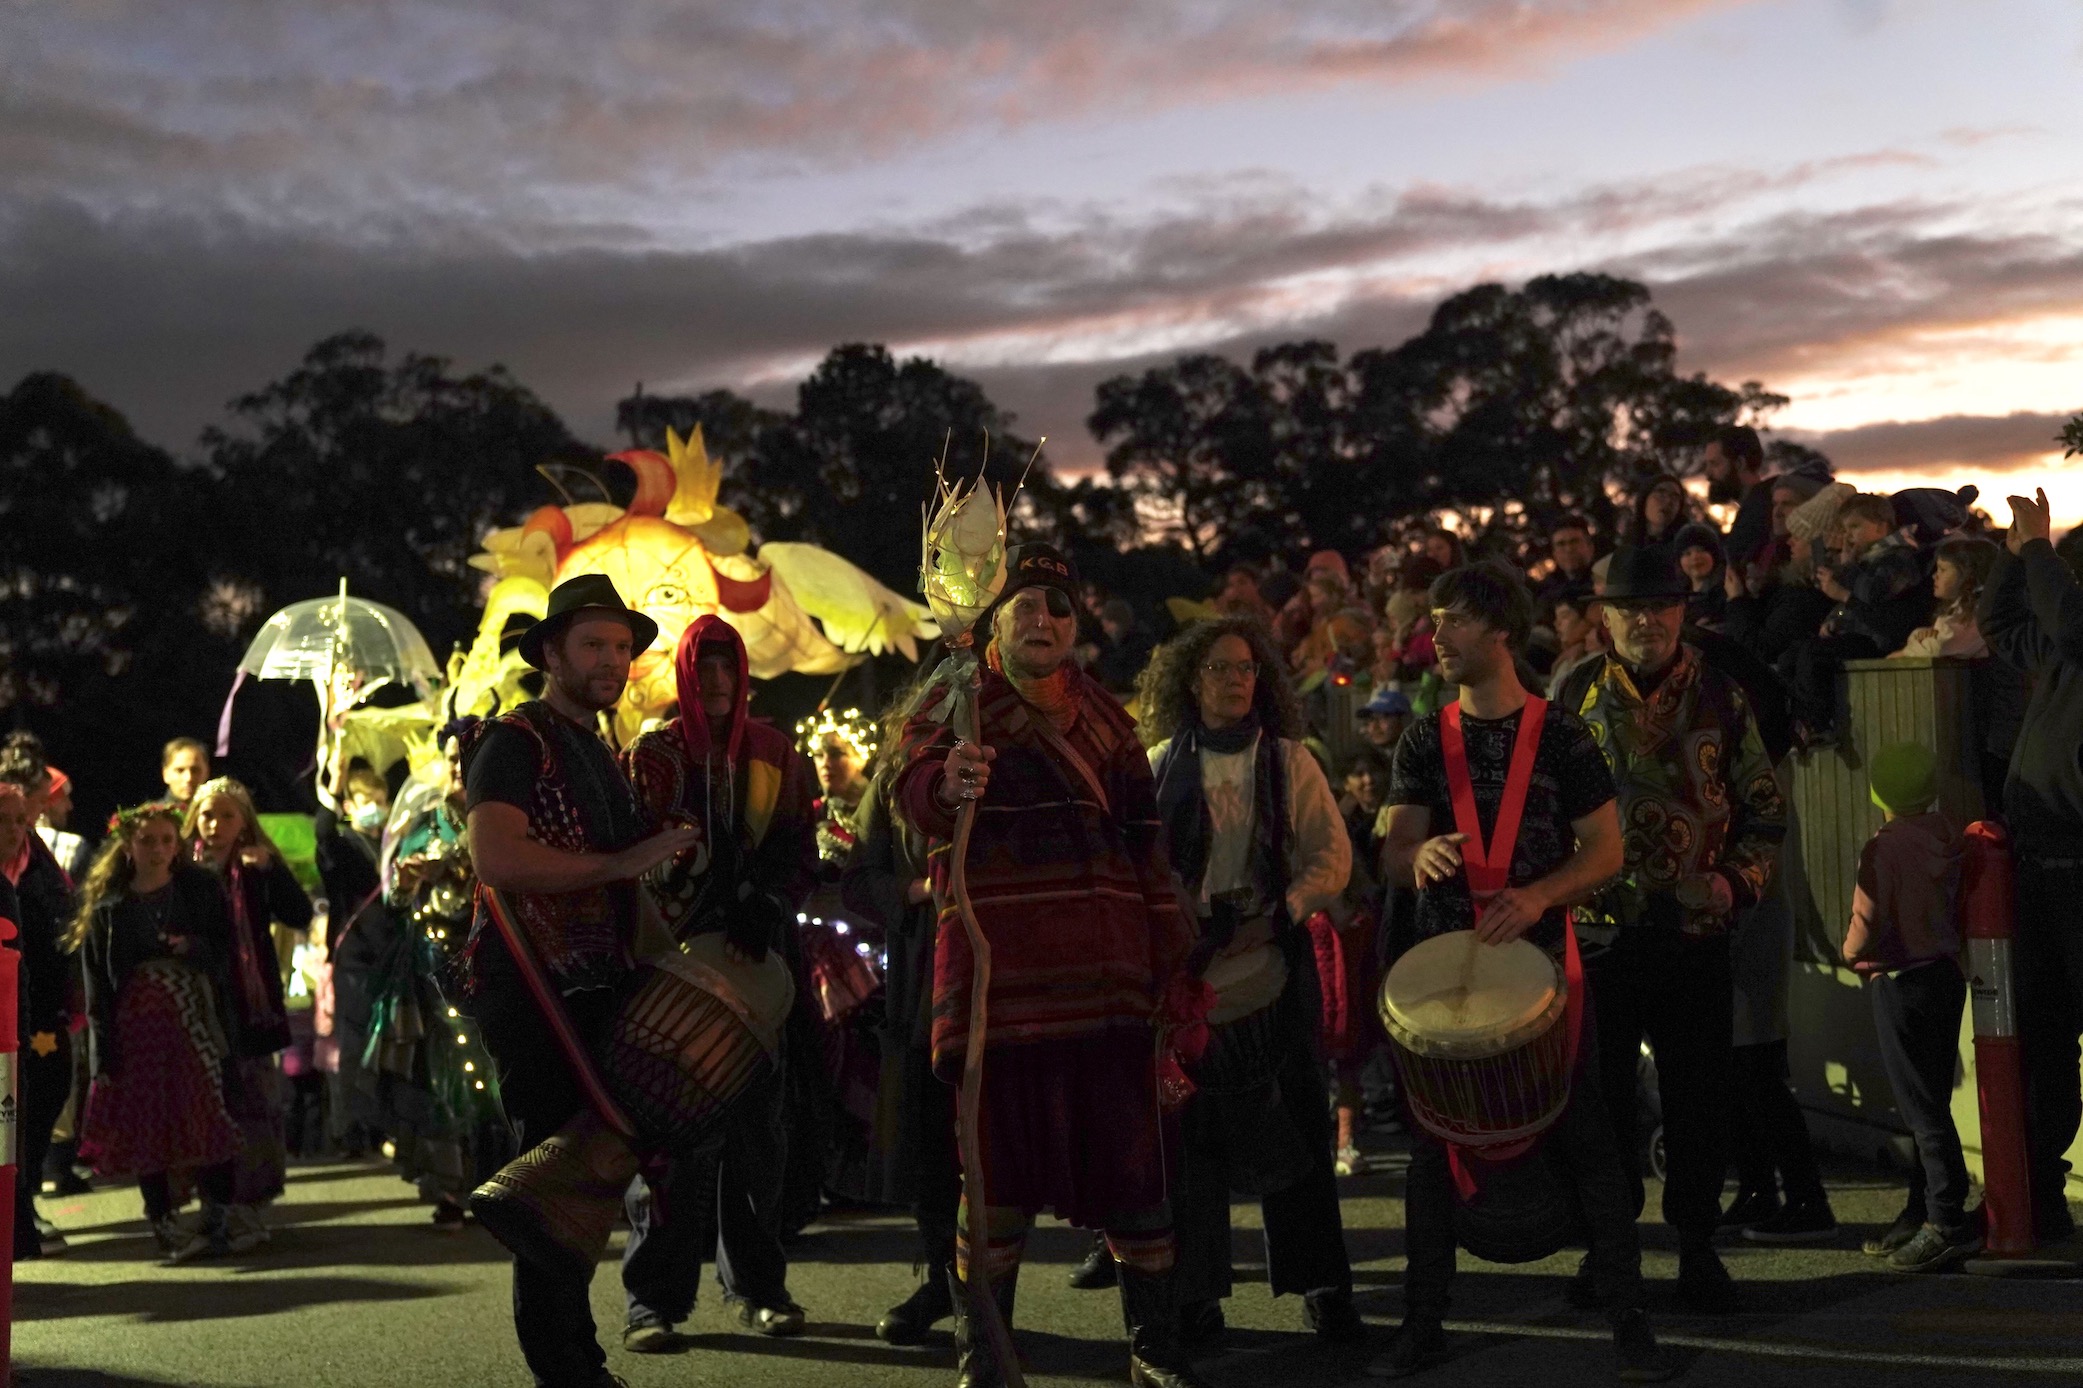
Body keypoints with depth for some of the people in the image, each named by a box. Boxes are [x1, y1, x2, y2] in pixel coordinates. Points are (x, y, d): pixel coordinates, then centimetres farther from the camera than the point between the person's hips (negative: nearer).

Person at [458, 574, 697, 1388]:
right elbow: (496, 859, -23)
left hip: (595, 991, 9)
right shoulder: (514, 741, -7)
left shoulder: (603, 756, 20)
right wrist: (624, 862, -21)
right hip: (531, 989, -8)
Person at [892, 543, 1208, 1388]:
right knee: (1002, 1161, -1)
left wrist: (1173, 961, 10)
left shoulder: (1104, 717, 17)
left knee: (1131, 1158, 2)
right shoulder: (957, 704, 4)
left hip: (1107, 970, 3)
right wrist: (946, 785, -42)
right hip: (1001, 967, -3)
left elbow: (1144, 843, 17)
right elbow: (915, 789, -17)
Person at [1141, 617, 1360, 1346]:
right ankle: (1196, 1293, 11)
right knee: (1190, 1134, 3)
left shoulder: (1289, 762, 5)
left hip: (1273, 975, 0)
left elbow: (1332, 857, 1)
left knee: (1291, 1133, 4)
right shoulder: (1158, 767, 7)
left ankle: (1320, 1284, 13)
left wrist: (1277, 915, -13)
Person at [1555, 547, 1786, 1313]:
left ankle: (1697, 1246, 17)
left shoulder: (1720, 697, 4)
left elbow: (1766, 811, 7)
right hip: (1599, 927, 0)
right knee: (1600, 1092, 6)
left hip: (1696, 928, 0)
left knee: (1699, 1096, 4)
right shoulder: (1574, 694, 4)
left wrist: (1736, 881, -7)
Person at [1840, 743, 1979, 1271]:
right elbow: (1960, 910, 10)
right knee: (1929, 1103, 14)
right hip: (1947, 975, 8)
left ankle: (1948, 1223, -5)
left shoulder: (1884, 849, -17)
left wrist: (1851, 952, 1)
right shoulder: (1948, 838, 5)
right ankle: (1922, 1212, 22)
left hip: (1901, 985, -8)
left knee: (1922, 1108, -5)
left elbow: (1866, 928, -18)